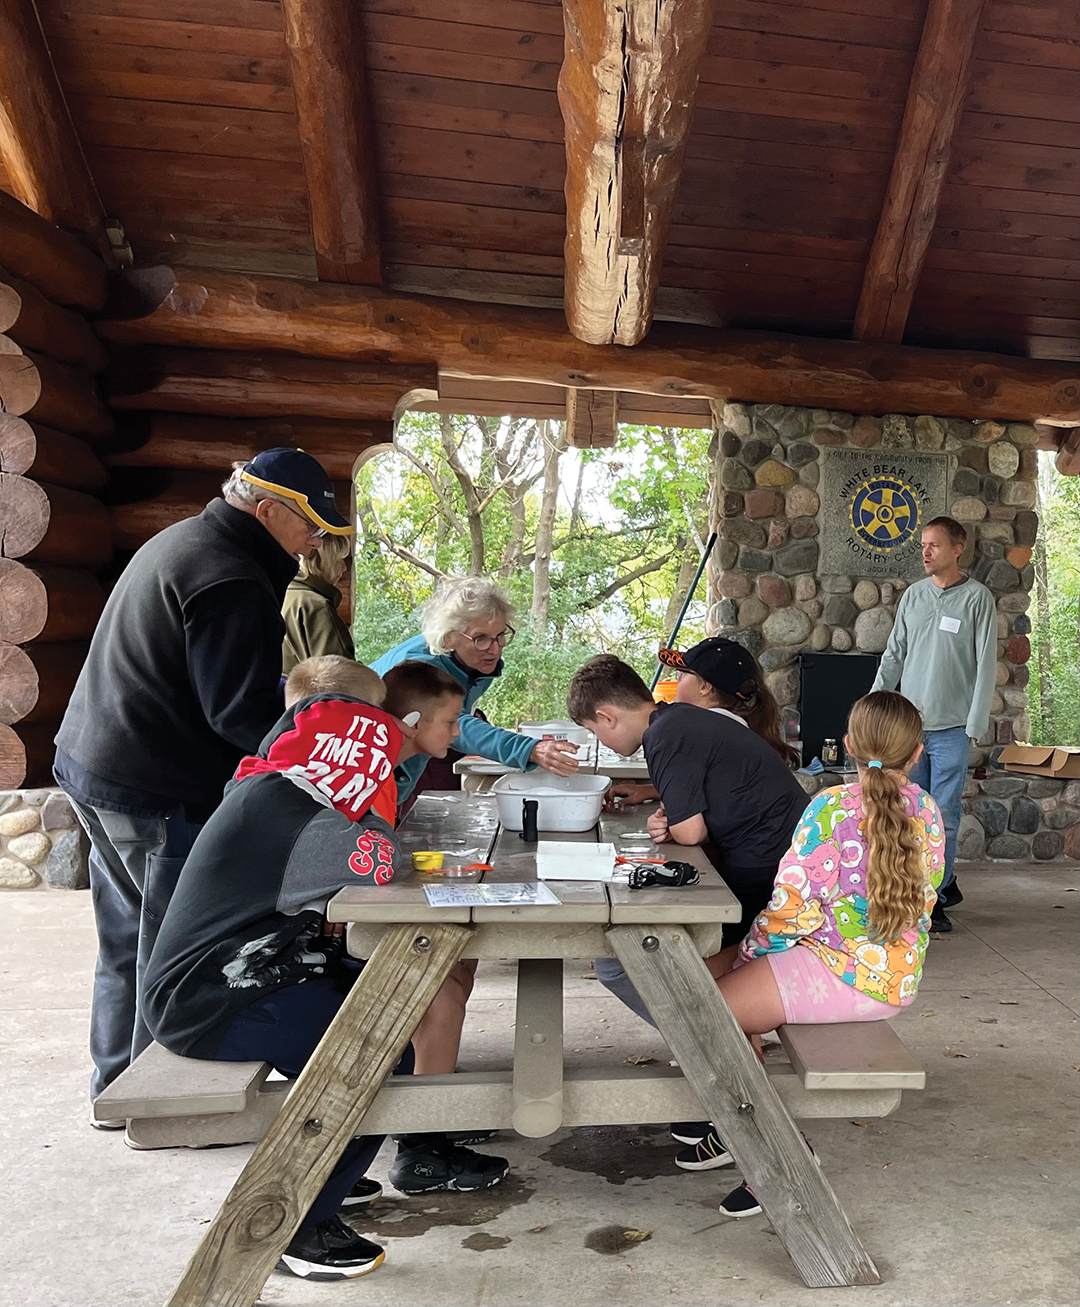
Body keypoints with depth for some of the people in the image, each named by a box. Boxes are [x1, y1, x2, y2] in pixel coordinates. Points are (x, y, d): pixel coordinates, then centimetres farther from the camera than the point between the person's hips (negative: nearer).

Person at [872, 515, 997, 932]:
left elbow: (986, 664, -6)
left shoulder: (977, 597, -3)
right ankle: (945, 880, 26)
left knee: (944, 815, -2)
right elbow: (893, 656, 13)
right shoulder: (912, 595, 10)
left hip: (950, 726, -5)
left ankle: (934, 898, 6)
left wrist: (975, 724, -11)